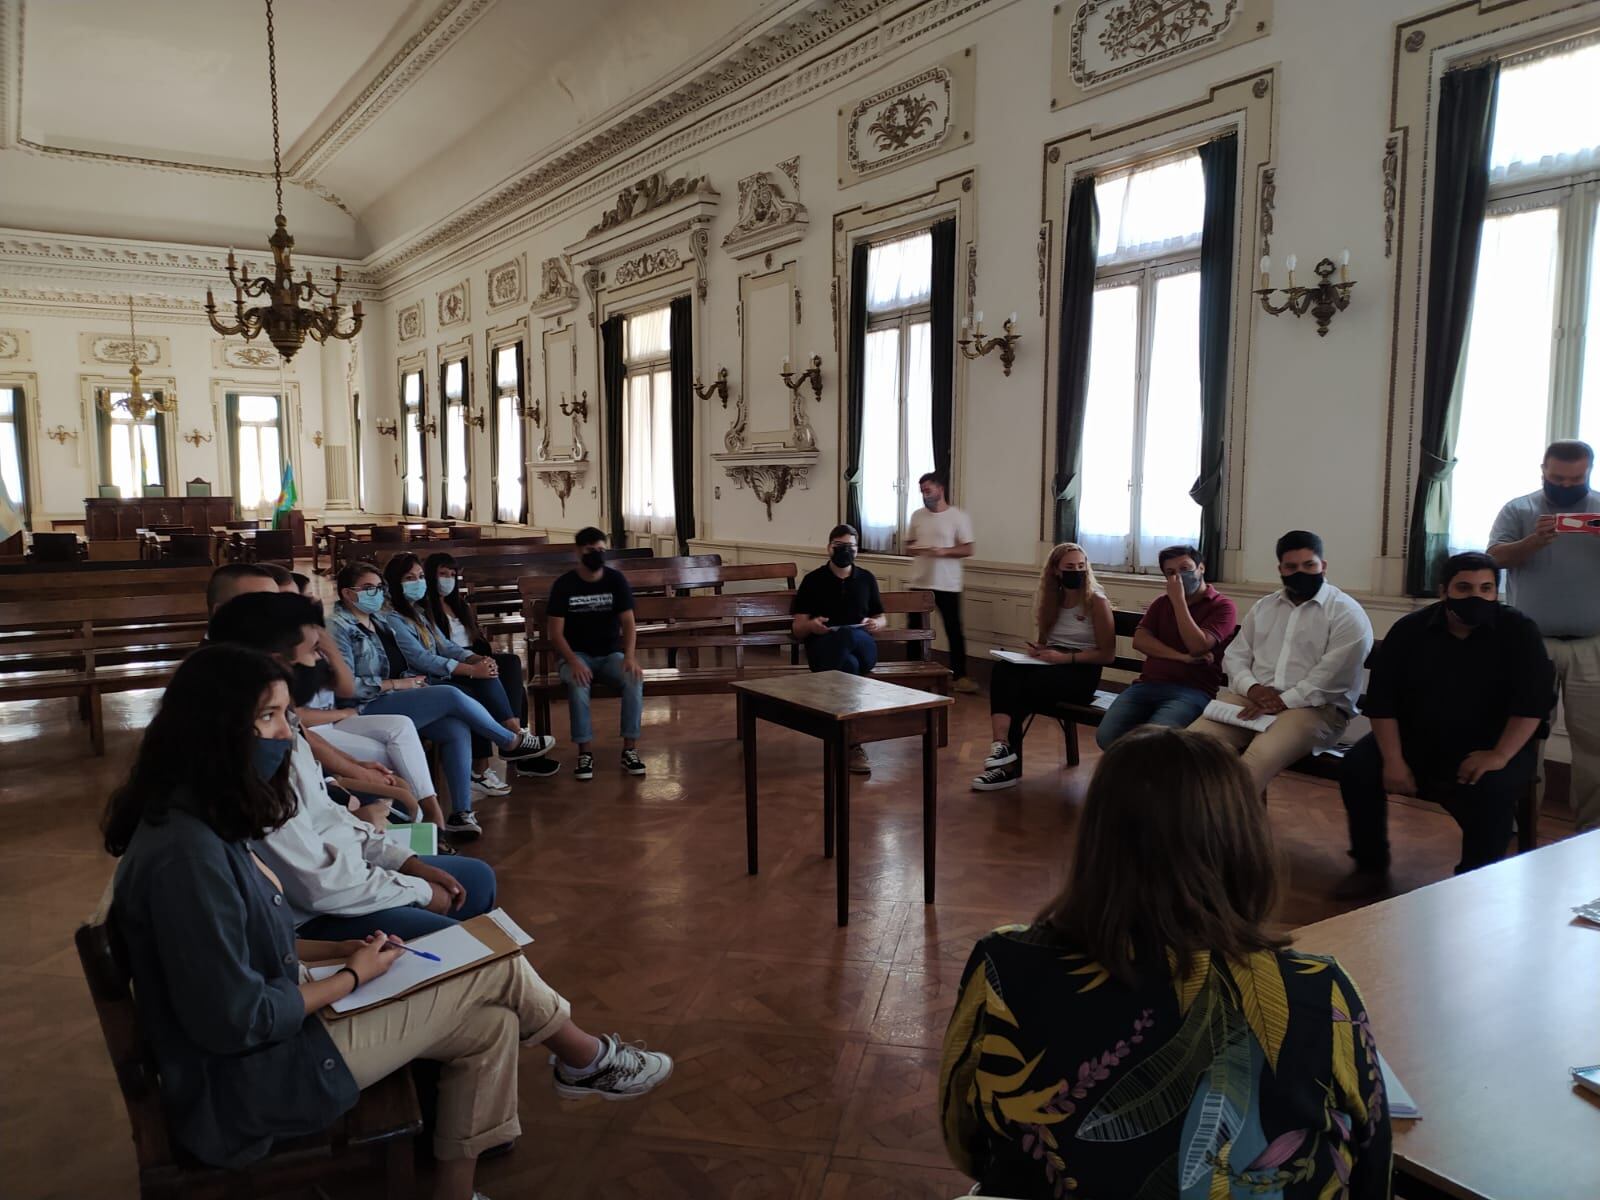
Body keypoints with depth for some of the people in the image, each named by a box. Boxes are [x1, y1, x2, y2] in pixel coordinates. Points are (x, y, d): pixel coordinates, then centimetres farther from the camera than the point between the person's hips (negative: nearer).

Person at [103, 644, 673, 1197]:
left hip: (272, 1027, 9)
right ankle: (589, 1062, 24)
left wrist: (338, 950, 2)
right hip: (251, 1074, -9)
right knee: (498, 970, -4)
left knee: (490, 1026, 6)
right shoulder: (187, 854, -29)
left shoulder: (201, 822, 3)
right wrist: (353, 976, -13)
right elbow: (236, 1020, -27)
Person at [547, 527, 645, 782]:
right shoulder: (563, 585, -5)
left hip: (611, 653, 2)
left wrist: (629, 656, -23)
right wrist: (573, 661, -25)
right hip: (577, 655, -1)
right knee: (578, 684, -36)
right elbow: (556, 632, -7)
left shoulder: (616, 580, 0)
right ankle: (585, 752, -27)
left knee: (634, 679, -30)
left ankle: (630, 749, -22)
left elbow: (628, 622, -5)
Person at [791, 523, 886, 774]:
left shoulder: (866, 579, 17)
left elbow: (881, 619, 23)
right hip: (823, 649, -1)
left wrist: (875, 624, -2)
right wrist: (810, 625, -17)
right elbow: (797, 629, 7)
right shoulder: (813, 580, 9)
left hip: (862, 647, 1)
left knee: (847, 634, -39)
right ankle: (853, 745, -34)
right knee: (848, 664, -40)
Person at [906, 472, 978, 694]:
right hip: (919, 583, 4)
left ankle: (960, 675, 6)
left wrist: (943, 551, -22)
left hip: (947, 585, -4)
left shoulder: (958, 516, -6)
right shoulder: (917, 516, 7)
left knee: (954, 630, -1)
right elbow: (908, 545, 13)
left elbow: (967, 550, -8)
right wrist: (913, 549, -10)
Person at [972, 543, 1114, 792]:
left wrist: (1066, 657, -18)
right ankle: (1002, 745, -40)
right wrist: (1037, 650, 0)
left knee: (1024, 685, -31)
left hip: (1082, 671, -5)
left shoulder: (1096, 601, -4)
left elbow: (1107, 654, -8)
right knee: (1003, 671, -28)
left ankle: (1006, 755, -16)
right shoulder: (1051, 599, 14)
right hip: (1051, 666, 5)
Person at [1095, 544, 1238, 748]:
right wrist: (1182, 657, -7)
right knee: (1106, 736, -23)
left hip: (1192, 690, -5)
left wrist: (1178, 599, -6)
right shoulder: (1161, 603, 24)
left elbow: (1197, 646, -10)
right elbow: (1139, 640, 7)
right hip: (1148, 684, 5)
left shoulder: (1222, 606, 6)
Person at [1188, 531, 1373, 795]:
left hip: (1314, 707, -5)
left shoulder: (1347, 613, 0)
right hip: (1253, 699, 5)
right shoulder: (1262, 607, 19)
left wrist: (1284, 701, -17)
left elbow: (1333, 675, -12)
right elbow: (1234, 656, 14)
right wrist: (1252, 688, -6)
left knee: (1258, 758, -36)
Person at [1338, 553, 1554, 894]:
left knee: (1492, 788, -32)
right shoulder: (1410, 629, -4)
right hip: (1416, 740, 2)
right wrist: (1393, 759, -18)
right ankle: (1371, 867, -1)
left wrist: (1500, 756, -26)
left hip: (1489, 747, -2)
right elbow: (1381, 698, -7)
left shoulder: (1518, 631, -7)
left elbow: (1534, 699, -15)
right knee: (1358, 767, -19)